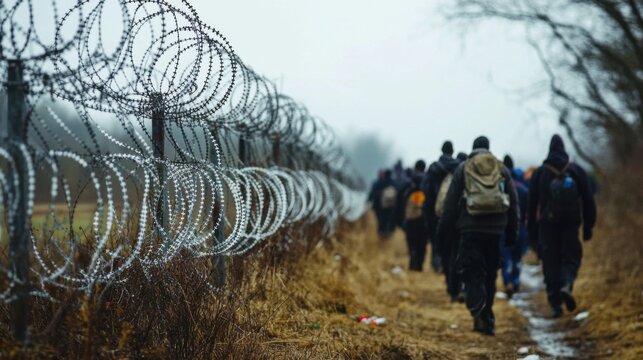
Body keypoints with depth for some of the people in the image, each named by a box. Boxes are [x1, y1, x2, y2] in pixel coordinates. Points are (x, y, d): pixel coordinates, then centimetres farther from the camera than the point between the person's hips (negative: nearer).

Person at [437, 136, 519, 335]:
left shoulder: (463, 169, 3)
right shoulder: (502, 169, 10)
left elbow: (451, 201, 0)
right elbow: (513, 202, 11)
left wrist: (443, 229, 5)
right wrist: (512, 232, 17)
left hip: (471, 229, -2)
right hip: (495, 229, 3)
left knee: (472, 273, -4)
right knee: (490, 275, 12)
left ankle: (479, 312, -25)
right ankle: (487, 319, 17)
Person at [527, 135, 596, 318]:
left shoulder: (539, 173, 2)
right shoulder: (576, 171, 3)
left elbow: (532, 204, 3)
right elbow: (588, 200, 3)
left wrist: (532, 230, 9)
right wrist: (588, 226, 8)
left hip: (547, 224, 0)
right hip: (571, 223, 0)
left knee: (551, 262, 5)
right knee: (571, 258, 8)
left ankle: (555, 303, 2)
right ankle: (566, 285, -22)